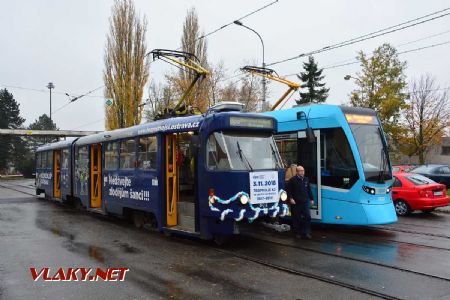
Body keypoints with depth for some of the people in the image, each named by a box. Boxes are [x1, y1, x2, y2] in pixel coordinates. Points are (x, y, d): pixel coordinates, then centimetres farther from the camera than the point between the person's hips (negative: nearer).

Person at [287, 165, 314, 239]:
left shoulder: (306, 179, 10)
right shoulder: (292, 180, -6)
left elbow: (309, 190, 17)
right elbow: (289, 191, -6)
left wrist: (311, 199, 17)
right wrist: (290, 198, -15)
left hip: (305, 202, 4)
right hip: (296, 203, -4)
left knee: (307, 217, -5)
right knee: (296, 218, 6)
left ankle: (306, 233, 1)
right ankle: (297, 233, 19)